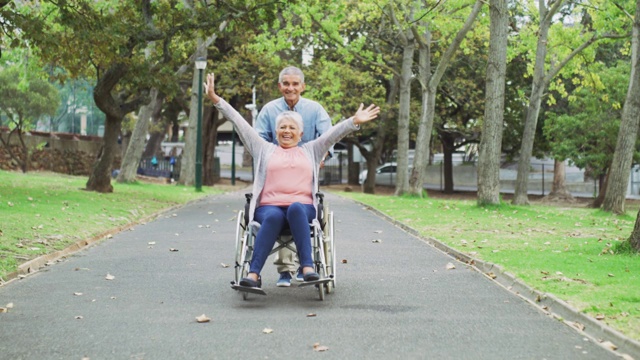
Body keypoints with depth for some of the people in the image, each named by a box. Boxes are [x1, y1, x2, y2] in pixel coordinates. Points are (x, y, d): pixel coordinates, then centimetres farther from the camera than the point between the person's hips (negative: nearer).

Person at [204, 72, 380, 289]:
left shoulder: (310, 151, 25)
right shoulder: (264, 149, 22)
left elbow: (333, 133, 15)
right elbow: (240, 123, 18)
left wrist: (355, 122, 1)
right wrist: (216, 100, 14)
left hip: (302, 207, 1)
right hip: (269, 207, -1)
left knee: (295, 208, -36)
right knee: (273, 217, -36)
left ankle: (308, 267, -44)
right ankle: (253, 275, -46)